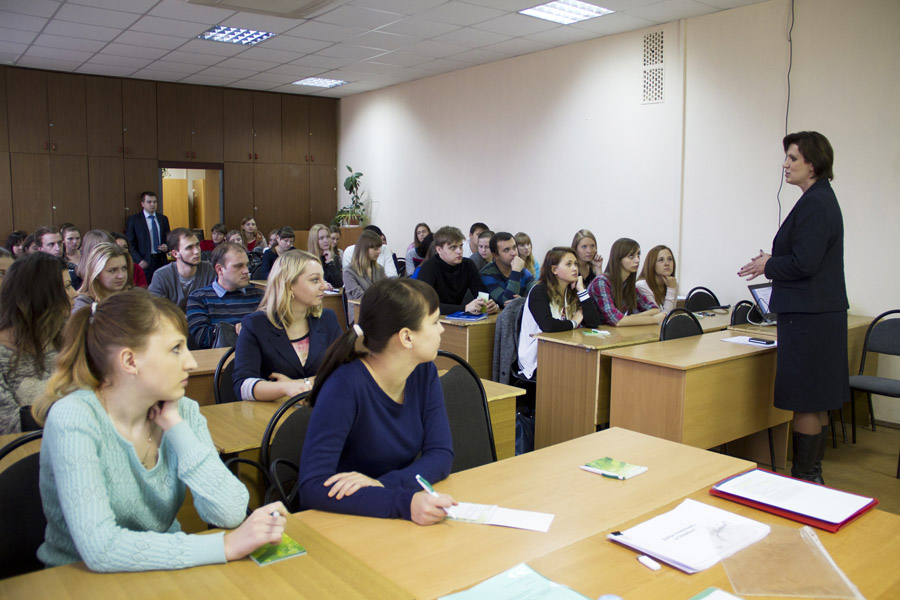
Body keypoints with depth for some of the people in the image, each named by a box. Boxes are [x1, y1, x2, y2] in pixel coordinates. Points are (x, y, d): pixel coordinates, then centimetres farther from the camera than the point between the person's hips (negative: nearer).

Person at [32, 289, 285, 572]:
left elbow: (229, 514, -14)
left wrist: (176, 425, -16)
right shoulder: (73, 418, -17)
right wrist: (226, 546, -27)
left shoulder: (184, 411, -5)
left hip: (163, 573, 3)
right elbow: (100, 549, -26)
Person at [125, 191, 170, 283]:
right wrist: (139, 261, -11)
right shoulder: (133, 220, 3)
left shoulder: (163, 219, 15)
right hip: (144, 263, -3)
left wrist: (167, 247, -2)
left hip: (161, 261, 3)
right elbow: (130, 244, -1)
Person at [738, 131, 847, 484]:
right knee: (817, 401, 17)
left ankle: (803, 479, 8)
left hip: (808, 318, -11)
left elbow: (804, 263, -22)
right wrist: (774, 263, 13)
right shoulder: (821, 199, 15)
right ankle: (813, 475, 28)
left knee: (805, 402, -2)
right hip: (820, 312, 11)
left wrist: (769, 264, -7)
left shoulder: (815, 204, -17)